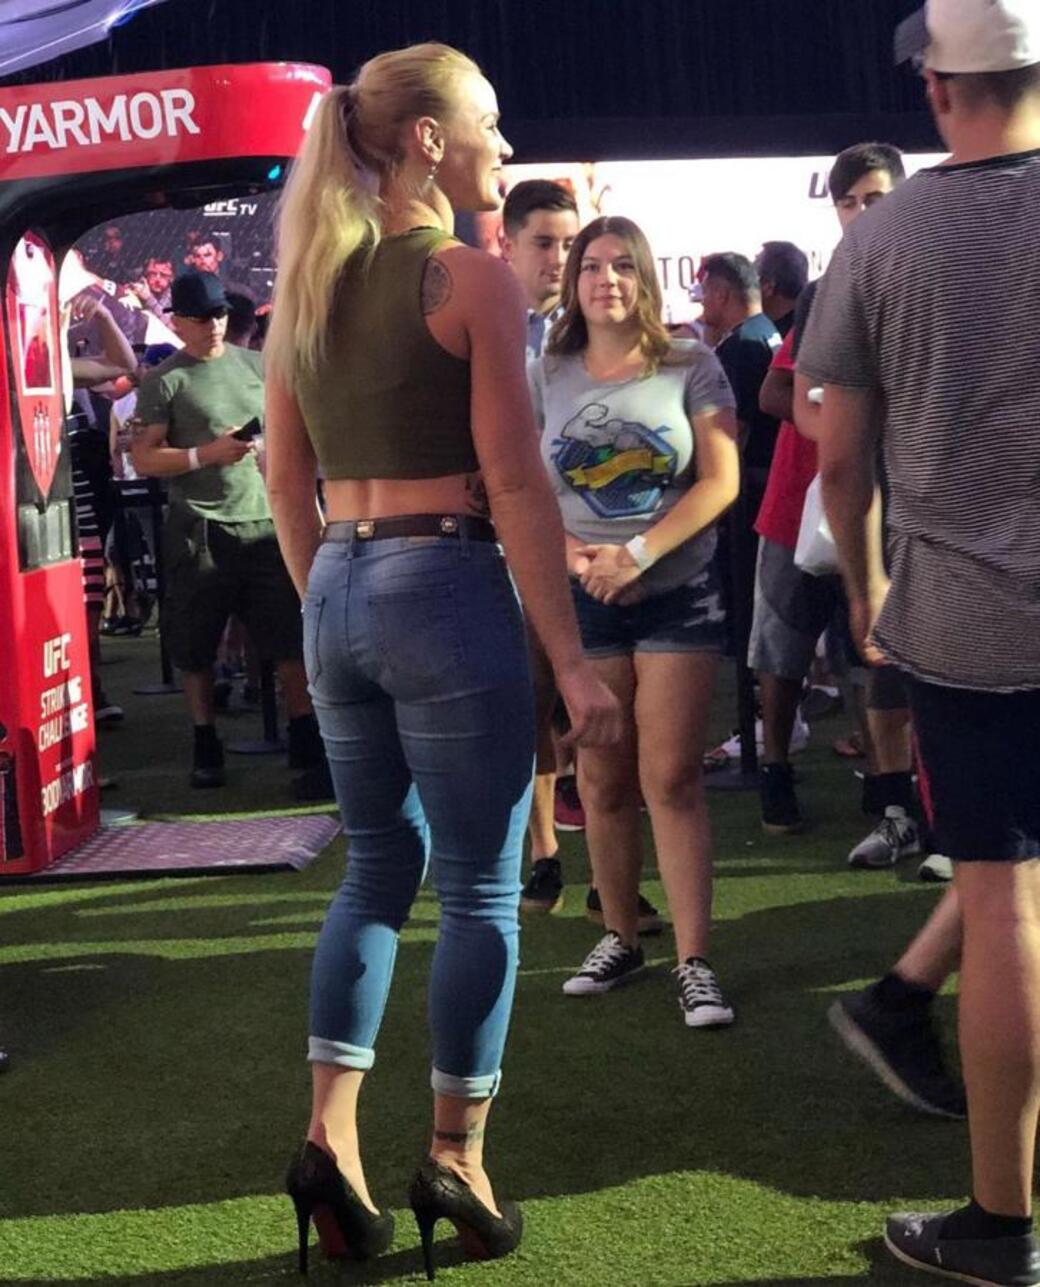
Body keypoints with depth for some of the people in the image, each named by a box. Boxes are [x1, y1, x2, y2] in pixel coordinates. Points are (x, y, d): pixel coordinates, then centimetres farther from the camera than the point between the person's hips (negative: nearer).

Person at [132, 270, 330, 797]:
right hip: (200, 530, -2)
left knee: (292, 639, -4)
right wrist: (208, 454, -15)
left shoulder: (256, 365, 12)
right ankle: (205, 745, 22)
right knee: (195, 648, 7)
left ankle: (308, 748, 1)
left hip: (265, 522, 2)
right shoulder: (164, 381, 0)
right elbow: (143, 459, -5)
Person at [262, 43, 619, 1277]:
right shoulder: (473, 277, -9)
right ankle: (456, 1159, 14)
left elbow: (285, 483, 14)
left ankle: (330, 1139, 12)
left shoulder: (306, 281, 11)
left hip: (338, 597, 7)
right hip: (448, 589, -7)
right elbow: (515, 485, -13)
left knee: (378, 868, 18)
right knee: (480, 889, 6)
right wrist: (571, 659, -11)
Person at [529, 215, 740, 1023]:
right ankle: (620, 938, 20)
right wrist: (575, 557, -14)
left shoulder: (692, 367, 0)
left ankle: (695, 961, -3)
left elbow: (721, 480, -7)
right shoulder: (546, 377, 5)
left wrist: (638, 554, -16)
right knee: (604, 780, 8)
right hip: (580, 600, 2)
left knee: (671, 777, -5)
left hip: (679, 592, -2)